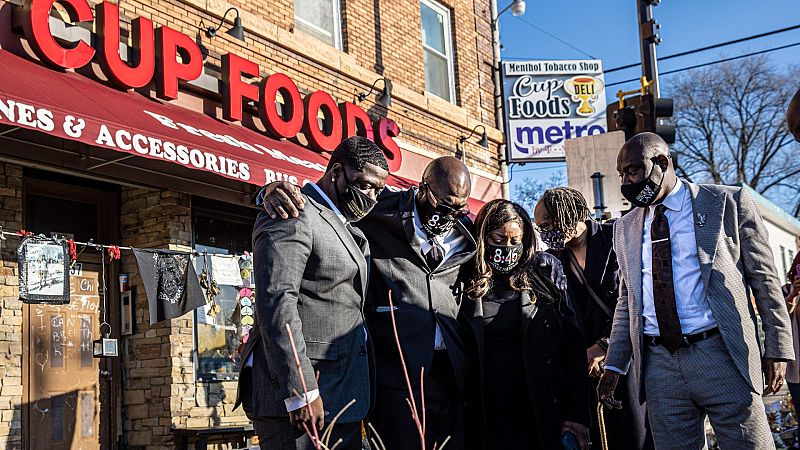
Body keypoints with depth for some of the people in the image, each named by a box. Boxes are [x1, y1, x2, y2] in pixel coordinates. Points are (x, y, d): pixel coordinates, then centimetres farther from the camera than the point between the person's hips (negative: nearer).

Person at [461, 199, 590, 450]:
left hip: (542, 420, 1)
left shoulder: (543, 283, 4)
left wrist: (577, 415, -7)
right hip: (486, 423, -1)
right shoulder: (467, 288, 1)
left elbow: (573, 348, 0)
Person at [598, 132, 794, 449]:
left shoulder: (729, 203, 2)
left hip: (721, 356, -3)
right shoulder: (625, 228, 14)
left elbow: (764, 279, 2)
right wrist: (614, 364, 12)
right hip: (659, 365, 4)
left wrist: (778, 349, -2)